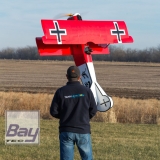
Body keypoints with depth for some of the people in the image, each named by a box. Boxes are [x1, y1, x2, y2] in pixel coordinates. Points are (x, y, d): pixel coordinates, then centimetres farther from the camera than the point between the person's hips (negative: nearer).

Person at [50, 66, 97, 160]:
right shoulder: (86, 91, -3)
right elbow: (93, 110, 1)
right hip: (83, 131, 0)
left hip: (66, 131, 0)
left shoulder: (61, 92, -4)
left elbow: (53, 111, -3)